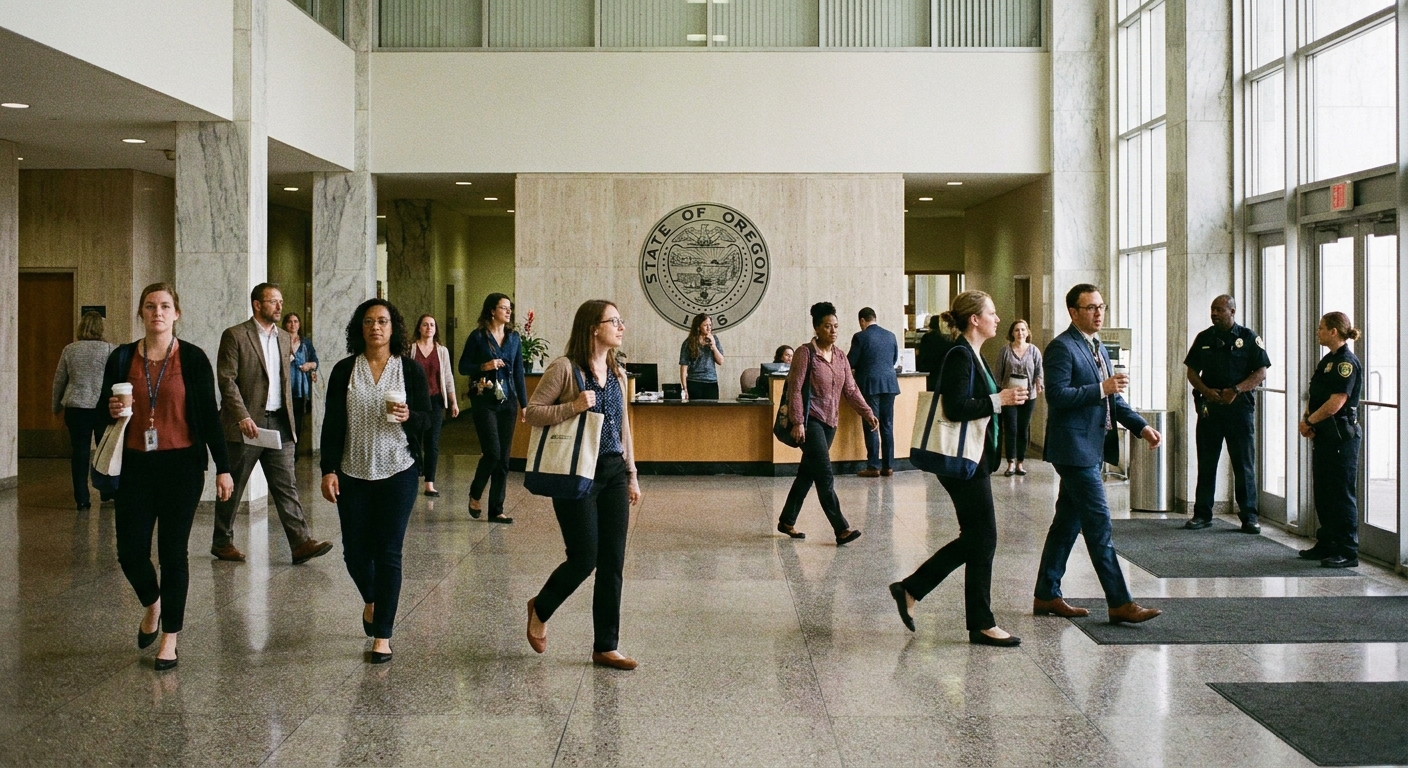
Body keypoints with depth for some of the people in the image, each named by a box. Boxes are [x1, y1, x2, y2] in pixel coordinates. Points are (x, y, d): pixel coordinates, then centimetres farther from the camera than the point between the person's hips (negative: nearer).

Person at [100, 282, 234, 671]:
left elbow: (209, 415, -1)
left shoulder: (193, 358, -2)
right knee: (131, 552, 1)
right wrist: (112, 411, -12)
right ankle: (152, 605, 34)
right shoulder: (122, 358, 4)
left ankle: (170, 638, 14)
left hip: (181, 466, -2)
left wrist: (223, 468, -3)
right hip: (135, 467, 2)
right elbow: (103, 414, 13)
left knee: (173, 552, 2)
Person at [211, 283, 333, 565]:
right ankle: (222, 543, 20)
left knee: (286, 486, -1)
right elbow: (226, 380, -12)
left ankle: (301, 542, -6)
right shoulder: (235, 336, -6)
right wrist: (243, 417, -20)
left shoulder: (283, 337, 14)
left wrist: (290, 418, 14)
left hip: (279, 424, 5)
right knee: (232, 488, 6)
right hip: (246, 425, -5)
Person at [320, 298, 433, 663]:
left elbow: (427, 418, 3)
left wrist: (408, 417, -20)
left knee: (388, 552, -3)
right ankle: (371, 600, 38)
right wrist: (328, 470, -5)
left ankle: (382, 636, 4)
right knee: (355, 551, 5)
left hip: (397, 472, -1)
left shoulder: (411, 370, 1)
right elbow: (332, 423, 2)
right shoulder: (344, 370, 3)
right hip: (352, 473, 1)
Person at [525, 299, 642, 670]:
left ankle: (605, 647, 14)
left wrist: (631, 475, 16)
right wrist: (573, 407, -23)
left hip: (613, 472, 6)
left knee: (613, 563, 5)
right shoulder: (565, 368, -9)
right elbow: (532, 411, -9)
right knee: (584, 558, -4)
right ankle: (540, 608, 26)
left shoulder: (617, 373, 12)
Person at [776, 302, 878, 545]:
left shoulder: (841, 358, 11)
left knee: (807, 473, 12)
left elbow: (851, 390, 9)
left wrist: (867, 413, -5)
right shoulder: (805, 353, -9)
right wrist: (797, 422, -20)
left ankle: (787, 521, 24)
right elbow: (795, 389, -13)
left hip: (829, 423, 7)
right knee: (824, 474, -13)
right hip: (810, 421, -7)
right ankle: (841, 529, -16)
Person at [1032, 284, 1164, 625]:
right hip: (1073, 448, -10)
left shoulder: (1096, 348, 18)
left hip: (1090, 448, 10)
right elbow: (1057, 395, -21)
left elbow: (1111, 397, 20)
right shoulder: (1062, 347, -12)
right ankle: (1120, 603, -6)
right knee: (1098, 524, -9)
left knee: (1067, 523, 13)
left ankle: (1046, 595, 20)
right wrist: (1101, 389, -24)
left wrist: (1141, 426, 9)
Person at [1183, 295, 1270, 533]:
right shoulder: (1204, 338, 11)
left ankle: (1249, 516, 5)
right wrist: (1206, 391, -8)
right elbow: (1192, 371, 11)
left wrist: (1236, 390, -16)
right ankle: (1202, 514, 12)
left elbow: (1261, 372, -2)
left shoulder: (1249, 337, 2)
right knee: (1206, 463, 6)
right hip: (1209, 406, 3)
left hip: (1239, 406, -3)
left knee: (1244, 464, 0)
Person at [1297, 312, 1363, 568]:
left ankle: (1348, 552, -1)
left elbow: (1335, 403, -21)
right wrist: (1307, 420, -2)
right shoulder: (1327, 360, 15)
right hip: (1324, 436, 10)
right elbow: (1314, 398, 16)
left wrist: (1309, 421, -10)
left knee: (1342, 495, -5)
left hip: (1341, 436, -10)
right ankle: (1326, 544, 23)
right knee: (1323, 493, 14)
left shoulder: (1347, 362, -14)